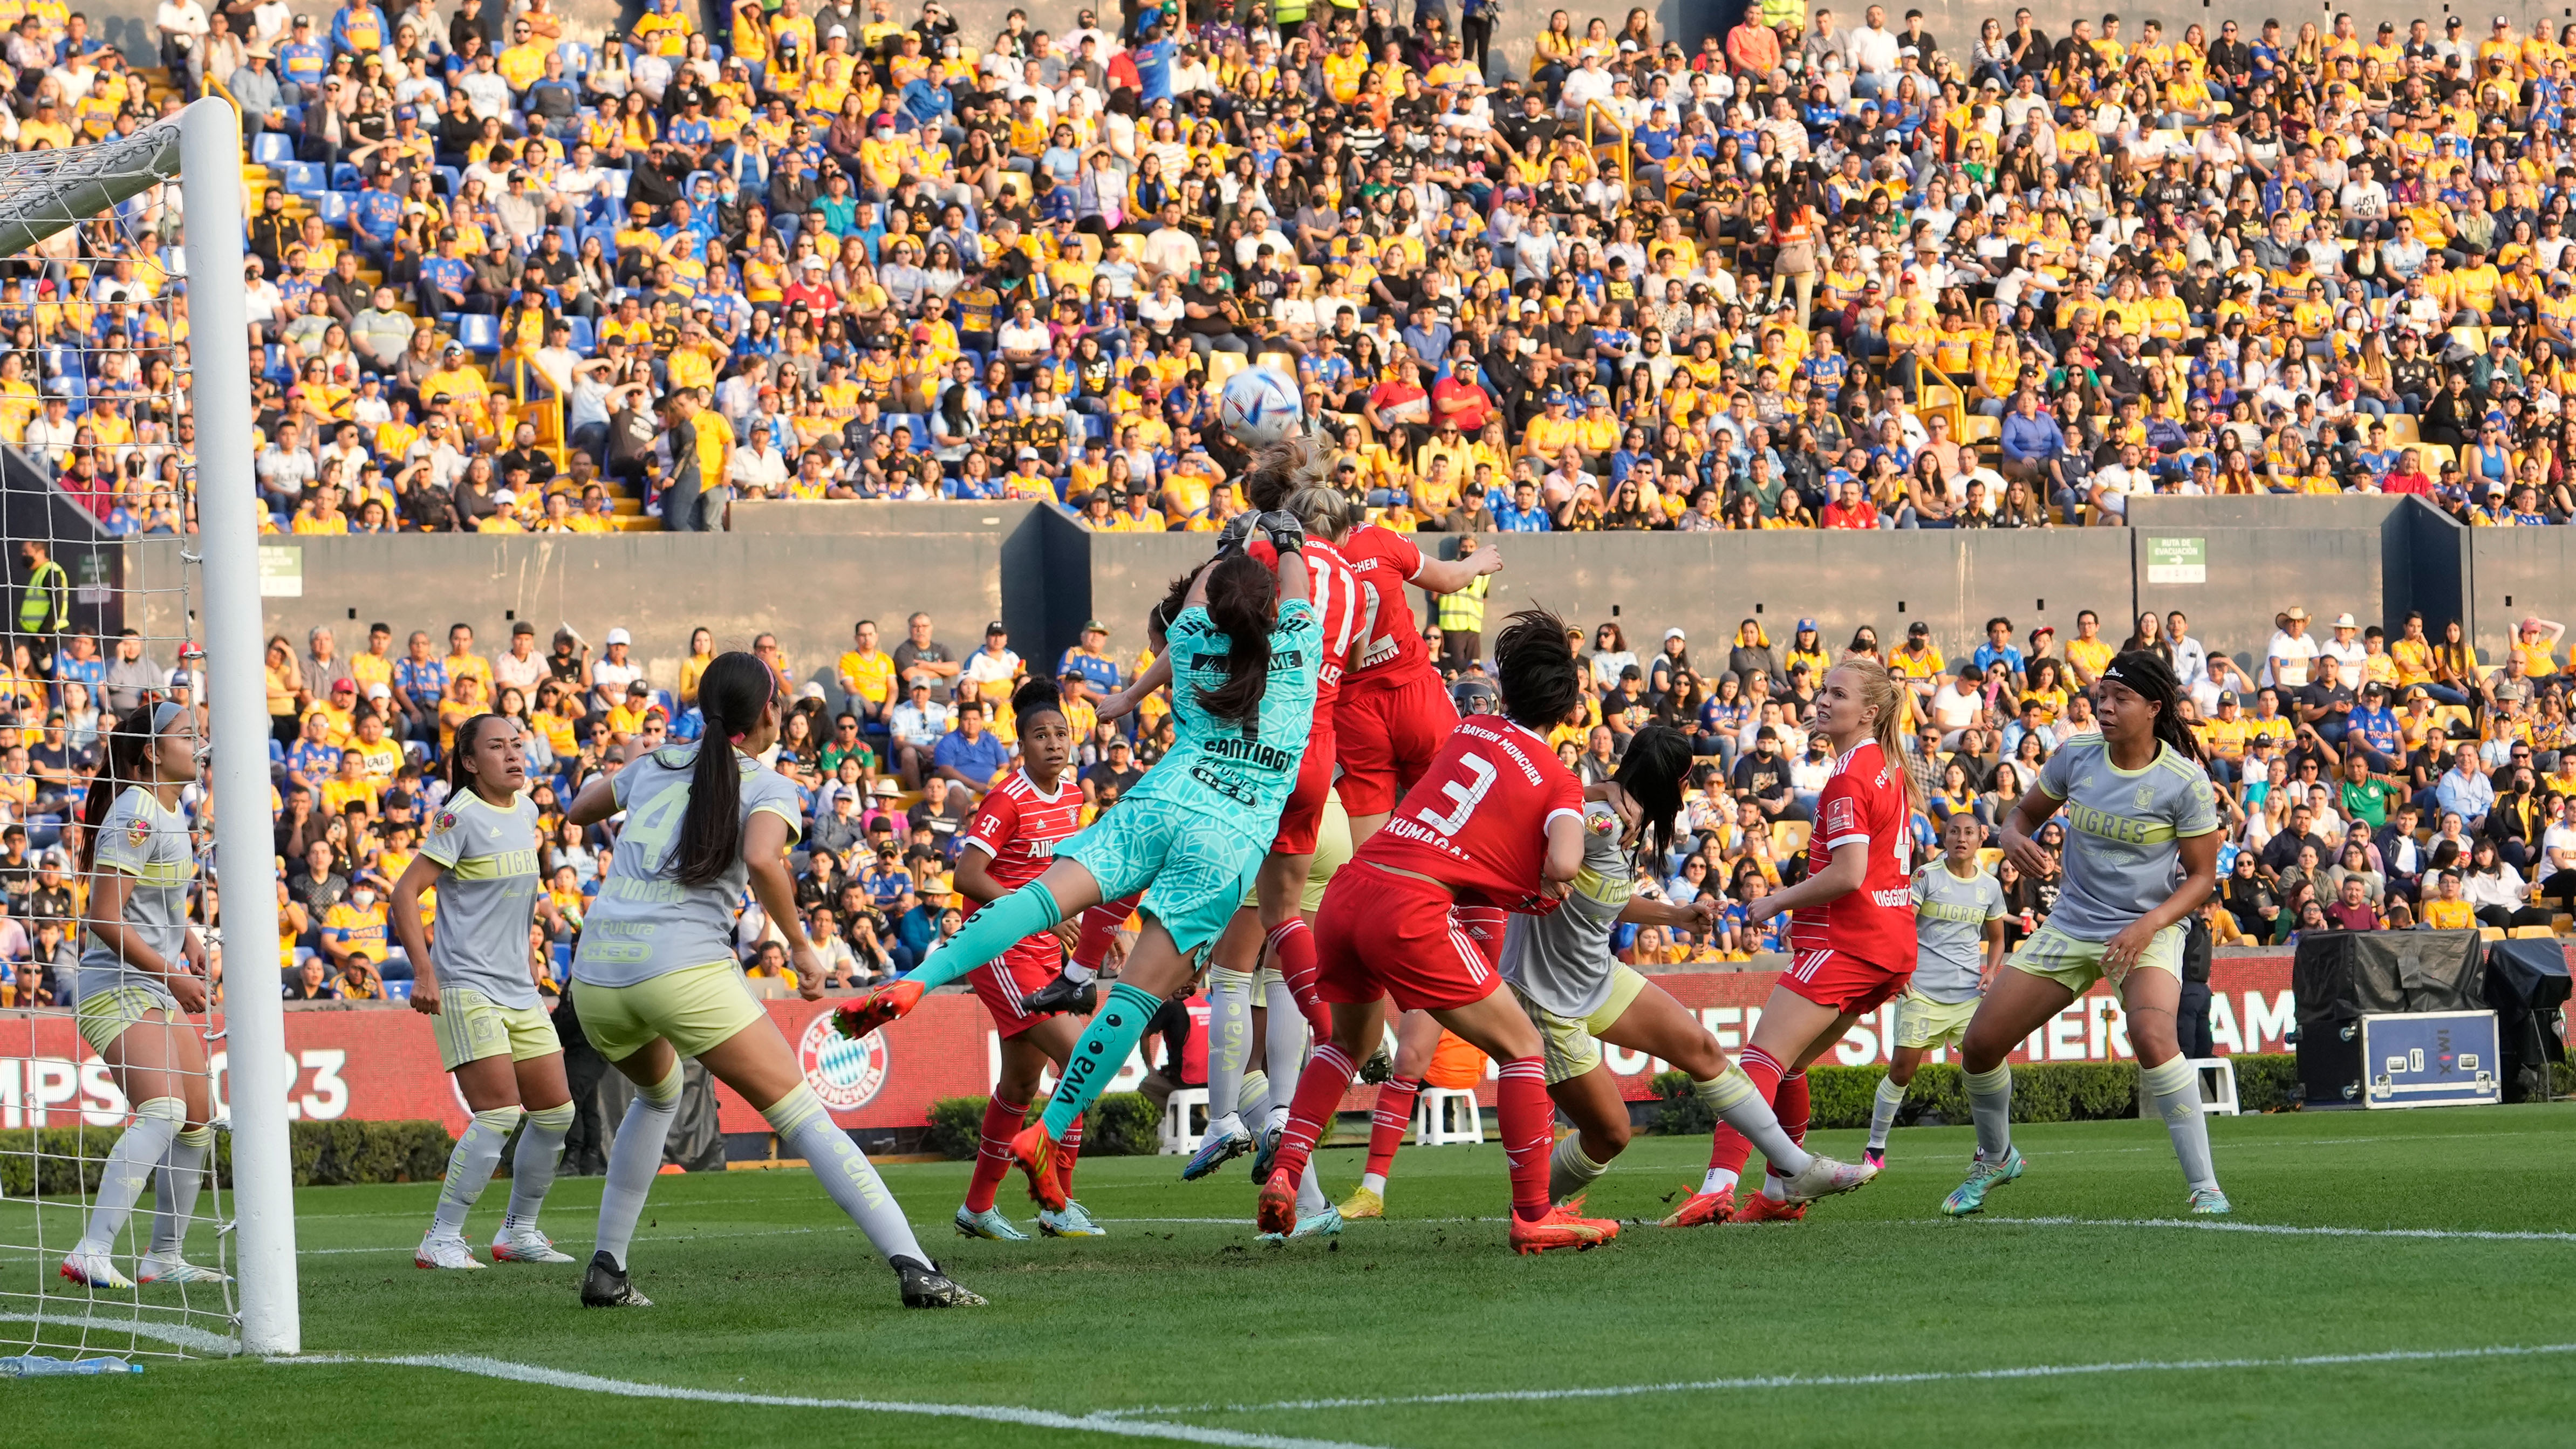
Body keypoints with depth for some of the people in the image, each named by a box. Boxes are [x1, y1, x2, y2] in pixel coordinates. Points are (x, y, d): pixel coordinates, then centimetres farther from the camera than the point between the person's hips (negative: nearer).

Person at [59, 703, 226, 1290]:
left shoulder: (170, 810, 13)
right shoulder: (134, 816, -17)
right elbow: (105, 918, -21)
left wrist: (189, 937, 14)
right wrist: (172, 976, -17)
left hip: (157, 989, 10)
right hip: (115, 988, -10)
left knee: (198, 1119, 12)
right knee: (163, 1112, -25)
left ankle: (164, 1257, 22)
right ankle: (91, 1256, -32)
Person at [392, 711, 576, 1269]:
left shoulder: (526, 812, 11)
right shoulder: (460, 816, -12)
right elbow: (405, 893, -15)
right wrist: (424, 971, -22)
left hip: (519, 988, 8)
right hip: (467, 987, -8)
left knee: (556, 1112, 8)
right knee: (499, 1114, -17)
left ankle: (519, 1232, 22)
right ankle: (441, 1240, -10)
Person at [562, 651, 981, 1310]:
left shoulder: (653, 765, 19)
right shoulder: (769, 787, 5)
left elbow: (578, 810, 37)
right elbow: (762, 861, -16)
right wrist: (801, 946, -4)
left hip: (596, 975, 6)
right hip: (686, 967, -5)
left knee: (658, 1095, 35)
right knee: (802, 1115, -6)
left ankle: (606, 1271, 29)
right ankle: (914, 1268, -19)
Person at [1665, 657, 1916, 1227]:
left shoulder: (1849, 777, -14)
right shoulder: (1890, 766, 15)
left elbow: (1848, 874, -21)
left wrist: (1780, 901, -8)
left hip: (1845, 942, -10)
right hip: (1890, 946, 10)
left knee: (1763, 1057, -17)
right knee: (1787, 1065, 19)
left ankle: (1719, 1186, -31)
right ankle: (1783, 1192, 23)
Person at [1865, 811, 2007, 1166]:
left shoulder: (1990, 886, 10)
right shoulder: (1927, 876, -2)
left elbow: (1996, 939, 23)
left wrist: (1991, 971, 4)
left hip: (1970, 991, 3)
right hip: (1922, 988, -3)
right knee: (1903, 1067, -7)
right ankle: (1876, 1146, 8)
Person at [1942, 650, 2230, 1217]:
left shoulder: (2184, 781, -14)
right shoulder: (2076, 755, -4)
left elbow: (2202, 875, -8)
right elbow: (2025, 813, 11)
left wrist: (2148, 926, -23)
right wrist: (2015, 839, -13)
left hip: (2147, 930, -5)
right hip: (2071, 926, 5)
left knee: (2152, 1036, -34)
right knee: (1980, 1043, 0)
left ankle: (2205, 1187, -26)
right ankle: (1994, 1159, 30)